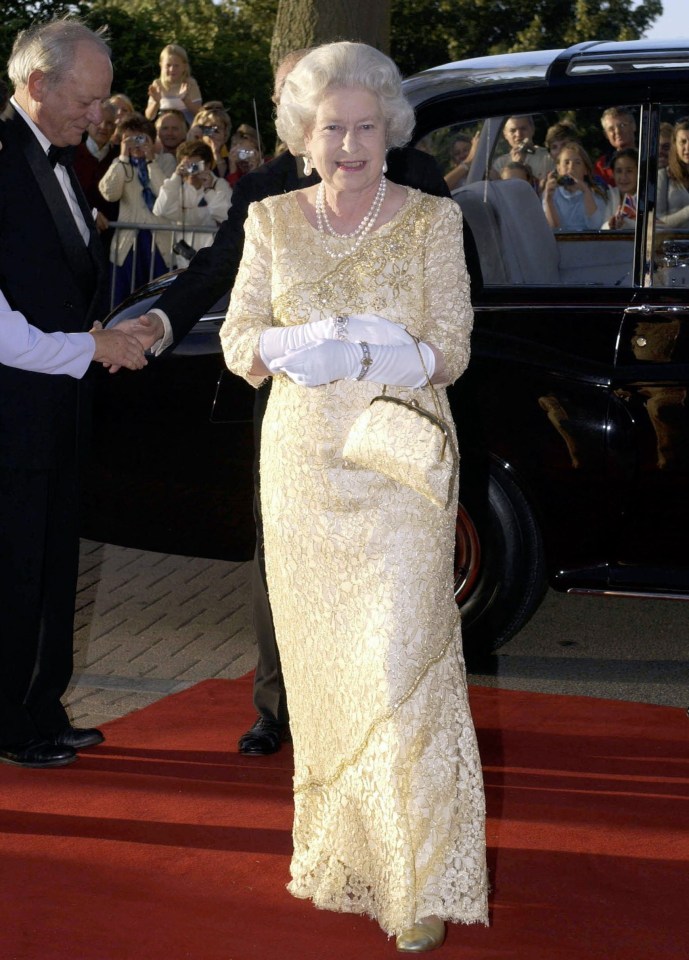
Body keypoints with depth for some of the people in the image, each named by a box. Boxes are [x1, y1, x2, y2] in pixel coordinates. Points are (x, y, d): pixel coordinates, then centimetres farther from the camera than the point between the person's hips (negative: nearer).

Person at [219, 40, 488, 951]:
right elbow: (238, 337, 3)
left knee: (401, 662, -9)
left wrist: (361, 353, -21)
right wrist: (291, 348, -18)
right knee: (320, 661, 9)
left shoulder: (432, 220, -1)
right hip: (304, 463, 3)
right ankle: (343, 854, 23)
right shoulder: (273, 221, 6)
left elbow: (451, 350, -4)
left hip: (400, 467, -3)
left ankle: (426, 881, -1)